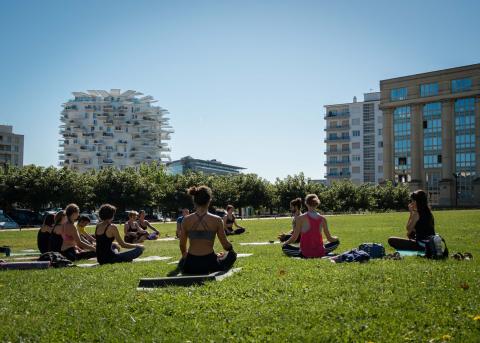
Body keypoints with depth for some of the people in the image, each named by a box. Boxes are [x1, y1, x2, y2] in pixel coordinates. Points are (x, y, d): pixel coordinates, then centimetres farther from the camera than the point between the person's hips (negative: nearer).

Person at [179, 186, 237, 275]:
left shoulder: (186, 220, -5)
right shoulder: (216, 220, -10)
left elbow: (182, 246, 4)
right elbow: (226, 245, -2)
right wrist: (231, 247, 22)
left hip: (190, 267, 3)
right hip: (209, 265, -3)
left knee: (182, 260, 40)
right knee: (232, 254, 26)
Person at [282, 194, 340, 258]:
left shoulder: (301, 218, -9)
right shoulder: (322, 219, -2)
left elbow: (294, 238, -7)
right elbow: (330, 239, 6)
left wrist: (285, 243, 13)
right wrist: (335, 238, 29)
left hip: (305, 253, -1)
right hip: (320, 253, 1)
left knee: (284, 247, 20)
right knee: (336, 242, 27)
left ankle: (302, 256, 9)